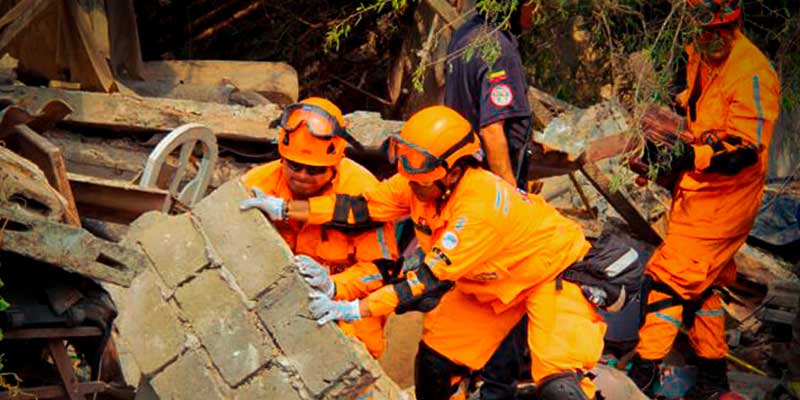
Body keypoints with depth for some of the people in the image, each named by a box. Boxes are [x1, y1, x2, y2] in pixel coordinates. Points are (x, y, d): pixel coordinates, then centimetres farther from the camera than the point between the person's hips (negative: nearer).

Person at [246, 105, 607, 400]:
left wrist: (354, 310, -44)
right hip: (492, 283, 8)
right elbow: (362, 206, -16)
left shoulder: (480, 206, -37)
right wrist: (282, 209, -23)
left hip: (550, 273, -8)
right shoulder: (422, 182, -15)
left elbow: (433, 278, -39)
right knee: (434, 361, 6)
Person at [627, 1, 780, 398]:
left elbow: (745, 150, -24)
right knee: (699, 283, 16)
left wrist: (689, 156, -31)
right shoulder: (700, 58, 9)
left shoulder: (751, 74, -19)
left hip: (723, 200, -9)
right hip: (696, 192, 9)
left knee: (673, 276, -9)